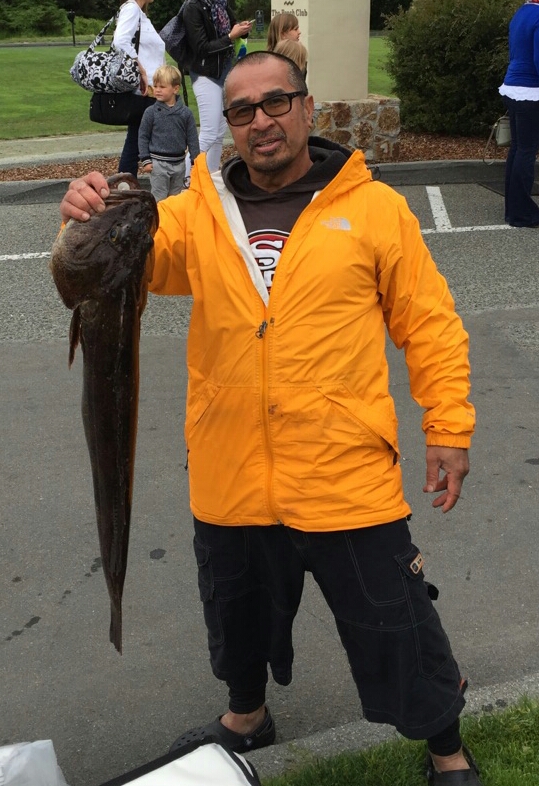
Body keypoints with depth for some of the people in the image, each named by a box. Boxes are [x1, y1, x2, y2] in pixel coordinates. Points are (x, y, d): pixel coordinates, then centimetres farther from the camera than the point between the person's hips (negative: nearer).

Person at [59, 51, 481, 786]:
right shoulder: (197, 212, 4)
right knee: (238, 616, 25)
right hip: (230, 482, 3)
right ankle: (246, 716, 56)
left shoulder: (375, 208, -2)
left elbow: (429, 324, 0)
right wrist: (95, 222, -32)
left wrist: (449, 430, -3)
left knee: (398, 632, 11)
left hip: (348, 480, -3)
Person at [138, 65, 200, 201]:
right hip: (158, 163, -2)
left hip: (179, 163, 2)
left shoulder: (186, 113, -2)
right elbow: (143, 137, -1)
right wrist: (145, 160, -6)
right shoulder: (151, 112, -5)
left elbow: (192, 139, 3)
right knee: (159, 199, 1)